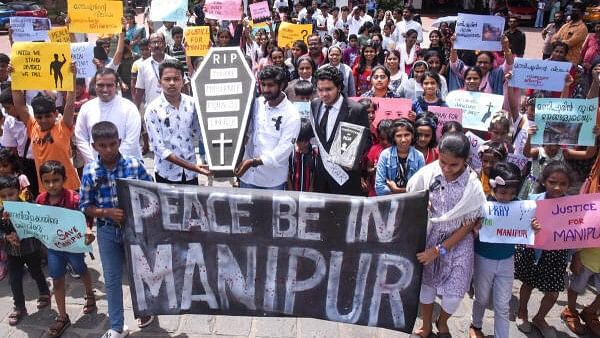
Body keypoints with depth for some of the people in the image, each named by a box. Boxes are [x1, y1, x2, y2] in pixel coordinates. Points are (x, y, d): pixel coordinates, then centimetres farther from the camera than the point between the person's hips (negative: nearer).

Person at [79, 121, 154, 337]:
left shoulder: (135, 165, -11)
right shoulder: (90, 171, -8)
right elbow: (85, 206, -3)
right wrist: (107, 212, -19)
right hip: (107, 231, 1)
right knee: (112, 280, 11)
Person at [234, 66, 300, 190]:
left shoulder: (291, 114, -12)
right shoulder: (256, 104, 1)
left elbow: (284, 150, -17)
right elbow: (245, 132, 8)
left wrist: (253, 162, -24)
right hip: (247, 175, 4)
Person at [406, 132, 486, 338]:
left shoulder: (472, 186, -17)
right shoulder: (427, 173, -15)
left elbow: (469, 225, -12)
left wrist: (439, 250, -15)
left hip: (458, 241, -1)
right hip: (429, 236, 1)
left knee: (454, 293, -2)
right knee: (425, 283, 9)